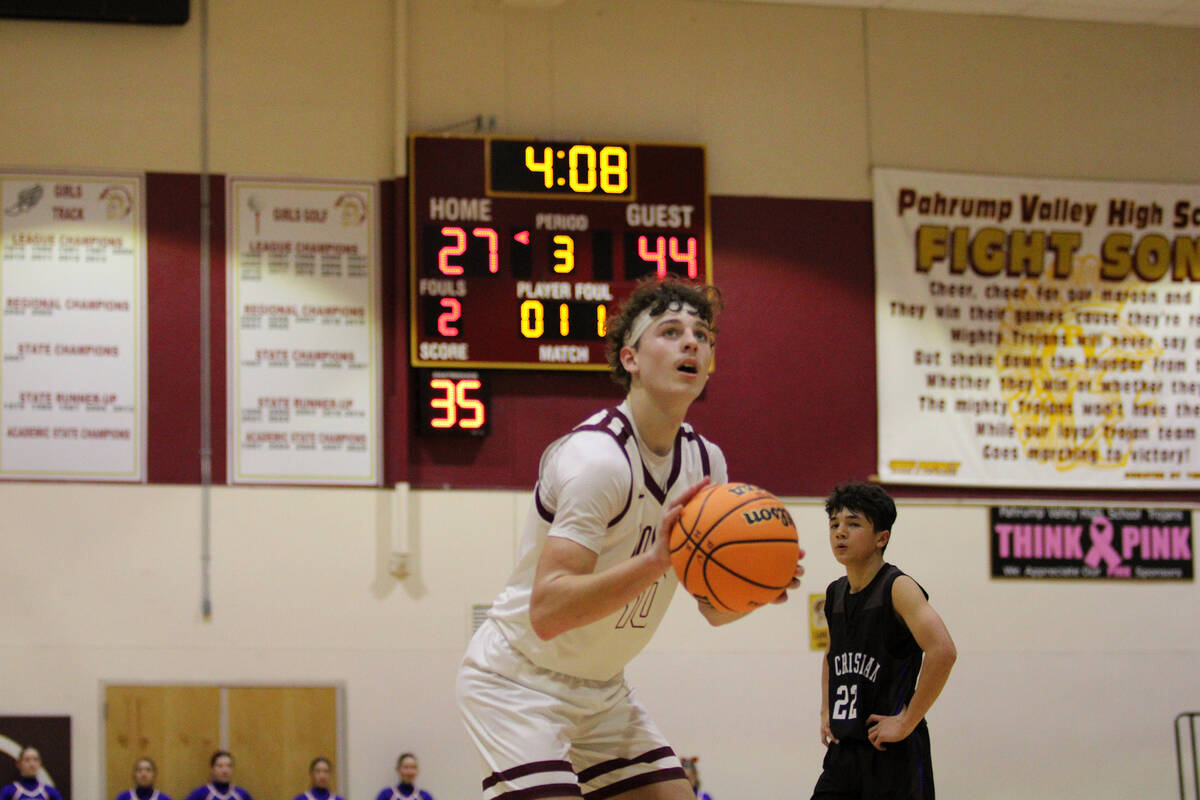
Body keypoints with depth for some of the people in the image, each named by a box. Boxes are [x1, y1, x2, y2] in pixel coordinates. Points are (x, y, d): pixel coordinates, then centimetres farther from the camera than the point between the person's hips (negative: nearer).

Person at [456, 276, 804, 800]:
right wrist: (657, 559, -42)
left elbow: (713, 608, 9)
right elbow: (547, 611, -33)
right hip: (518, 681, -8)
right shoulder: (598, 457, -25)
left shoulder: (706, 461, 2)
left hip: (601, 690, 8)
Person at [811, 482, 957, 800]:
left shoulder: (897, 589, -11)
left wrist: (907, 721, -22)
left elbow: (942, 651, -25)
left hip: (893, 753, -7)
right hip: (843, 751, 7)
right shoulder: (835, 594, 12)